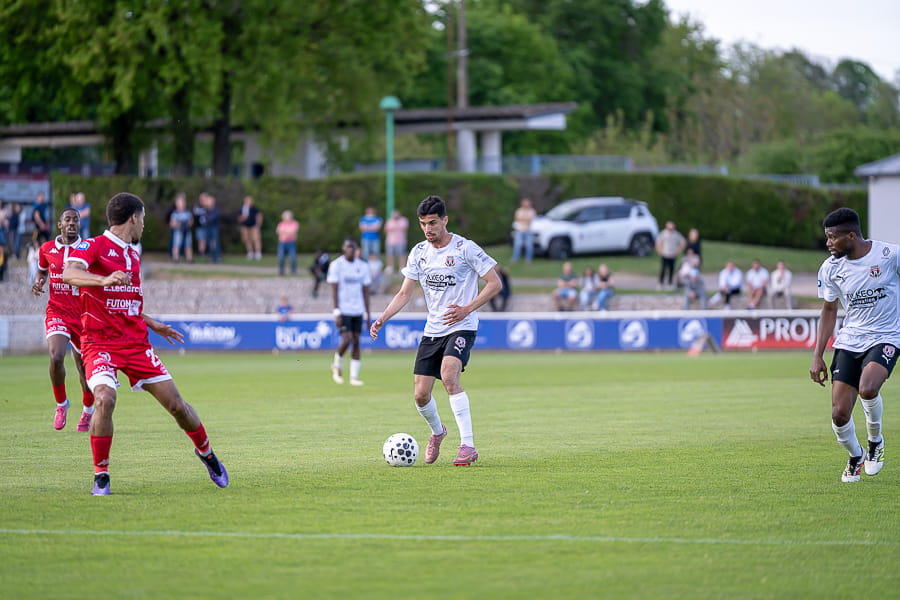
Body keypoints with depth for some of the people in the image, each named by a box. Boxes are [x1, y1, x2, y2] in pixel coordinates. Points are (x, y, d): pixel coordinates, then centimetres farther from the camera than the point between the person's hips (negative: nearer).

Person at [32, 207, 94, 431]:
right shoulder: (47, 249, 4)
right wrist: (38, 283, 2)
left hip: (83, 314, 0)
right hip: (56, 313, 0)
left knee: (84, 366, 7)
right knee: (56, 357, -24)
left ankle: (88, 412, 33)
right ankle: (61, 404, 1)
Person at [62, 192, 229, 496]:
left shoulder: (133, 255, 17)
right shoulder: (92, 247, -7)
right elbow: (69, 274, -28)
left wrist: (154, 325, 34)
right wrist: (103, 280, -45)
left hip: (136, 342, 6)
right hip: (100, 342, -6)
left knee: (176, 404, 4)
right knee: (104, 399, -29)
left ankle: (206, 454, 30)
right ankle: (101, 476, -13)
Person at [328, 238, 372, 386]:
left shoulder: (363, 266, 9)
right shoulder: (336, 265, -4)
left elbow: (365, 291, 12)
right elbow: (334, 290, -6)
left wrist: (368, 314, 8)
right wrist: (337, 313, -14)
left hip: (357, 311, 4)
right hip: (343, 310, -4)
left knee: (356, 342, 0)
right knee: (347, 340, -15)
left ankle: (354, 376, 4)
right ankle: (336, 365, 11)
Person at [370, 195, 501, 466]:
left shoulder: (465, 248, -9)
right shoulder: (418, 253, 7)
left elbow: (494, 283, -6)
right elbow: (405, 293, 11)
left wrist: (467, 309, -16)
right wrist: (382, 318, -4)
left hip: (461, 328, -5)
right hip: (432, 330, 5)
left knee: (449, 376, -30)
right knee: (420, 395, 0)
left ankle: (468, 445, -26)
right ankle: (437, 432, 34)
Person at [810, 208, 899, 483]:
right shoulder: (830, 268, -1)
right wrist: (817, 356, 7)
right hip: (849, 341, 3)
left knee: (867, 388, -32)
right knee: (839, 414, -7)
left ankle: (875, 442, -1)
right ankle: (855, 456, 26)